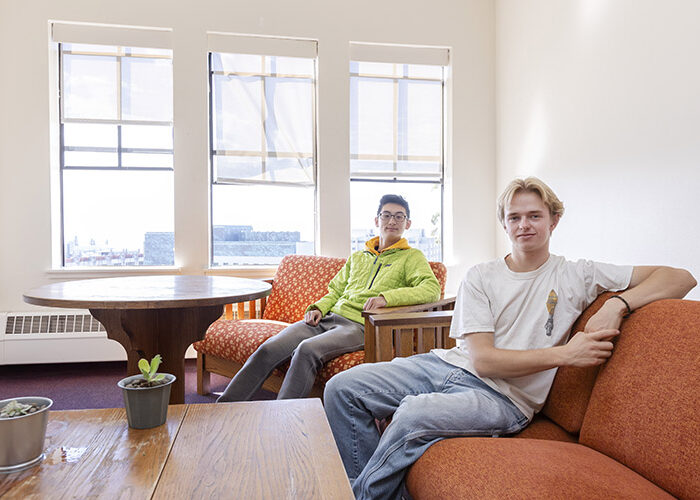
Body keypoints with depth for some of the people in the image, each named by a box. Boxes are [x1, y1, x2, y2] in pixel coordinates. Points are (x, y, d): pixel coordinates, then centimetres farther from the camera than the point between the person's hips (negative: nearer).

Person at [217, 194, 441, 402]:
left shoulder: (412, 257, 9)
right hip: (330, 317, 5)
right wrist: (318, 308, 5)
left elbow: (432, 288, -9)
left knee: (307, 350, -33)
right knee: (268, 349, -14)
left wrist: (387, 297, -23)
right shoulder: (357, 257, 26)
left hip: (360, 325, -5)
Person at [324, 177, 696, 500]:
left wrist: (617, 304, -17)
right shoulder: (480, 277, 6)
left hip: (504, 397, -3)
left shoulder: (577, 276, 4)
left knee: (414, 414, -33)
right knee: (343, 387, -11)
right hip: (449, 365, 4)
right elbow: (482, 358, -5)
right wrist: (563, 354, -14)